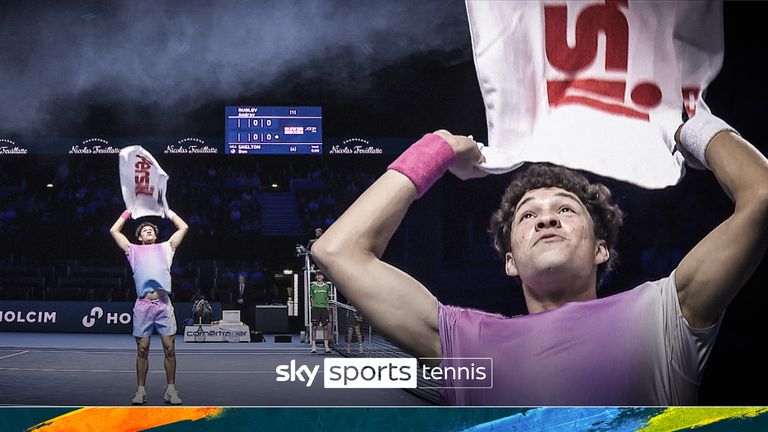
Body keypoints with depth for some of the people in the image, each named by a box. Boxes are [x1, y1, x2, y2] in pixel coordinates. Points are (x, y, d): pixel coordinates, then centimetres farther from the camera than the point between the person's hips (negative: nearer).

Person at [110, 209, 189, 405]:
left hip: (164, 304, 0)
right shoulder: (134, 250, 20)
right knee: (142, 350, 1)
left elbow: (183, 227, 21)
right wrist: (128, 212, 27)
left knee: (169, 348, -2)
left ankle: (171, 390, 4)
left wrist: (167, 211, 27)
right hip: (142, 306, 0)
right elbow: (114, 231, 21)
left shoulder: (165, 247, 20)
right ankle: (141, 391, 7)